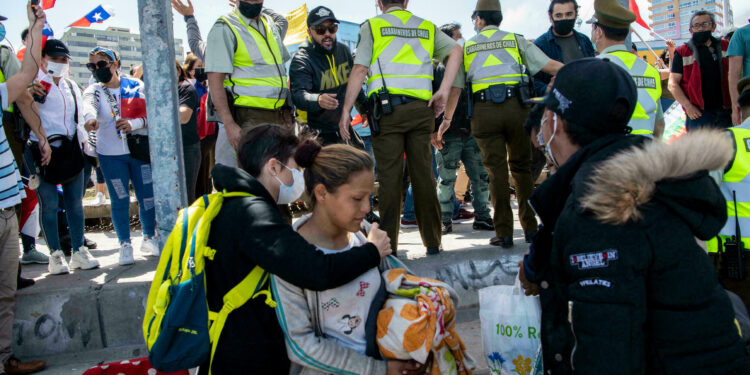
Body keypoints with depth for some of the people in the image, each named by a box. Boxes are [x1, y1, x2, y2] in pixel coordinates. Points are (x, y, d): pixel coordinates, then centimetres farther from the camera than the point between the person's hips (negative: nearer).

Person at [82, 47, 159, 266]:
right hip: (110, 154, 0)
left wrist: (134, 123, -22)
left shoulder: (136, 86, 3)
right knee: (119, 200, 1)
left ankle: (149, 238, 21)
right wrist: (90, 119, -46)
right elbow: (89, 106, -22)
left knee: (148, 196, 3)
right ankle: (125, 244, 13)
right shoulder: (93, 91, 2)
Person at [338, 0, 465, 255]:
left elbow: (359, 71, 0)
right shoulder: (427, 27, 19)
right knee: (423, 174, 7)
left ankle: (389, 245, 0)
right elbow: (455, 50, 4)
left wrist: (346, 111, 1)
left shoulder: (372, 26, 10)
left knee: (389, 175, -1)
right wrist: (444, 92, -1)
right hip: (421, 108, 2)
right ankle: (432, 241, 11)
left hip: (387, 109, -2)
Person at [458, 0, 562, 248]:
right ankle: (530, 228, 16)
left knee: (496, 171, 2)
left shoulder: (466, 47, 17)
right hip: (516, 106, 0)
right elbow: (550, 66, 6)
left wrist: (447, 119, 20)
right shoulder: (516, 40, 15)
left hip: (483, 110, 0)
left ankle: (504, 233, 2)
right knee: (522, 168, 11)